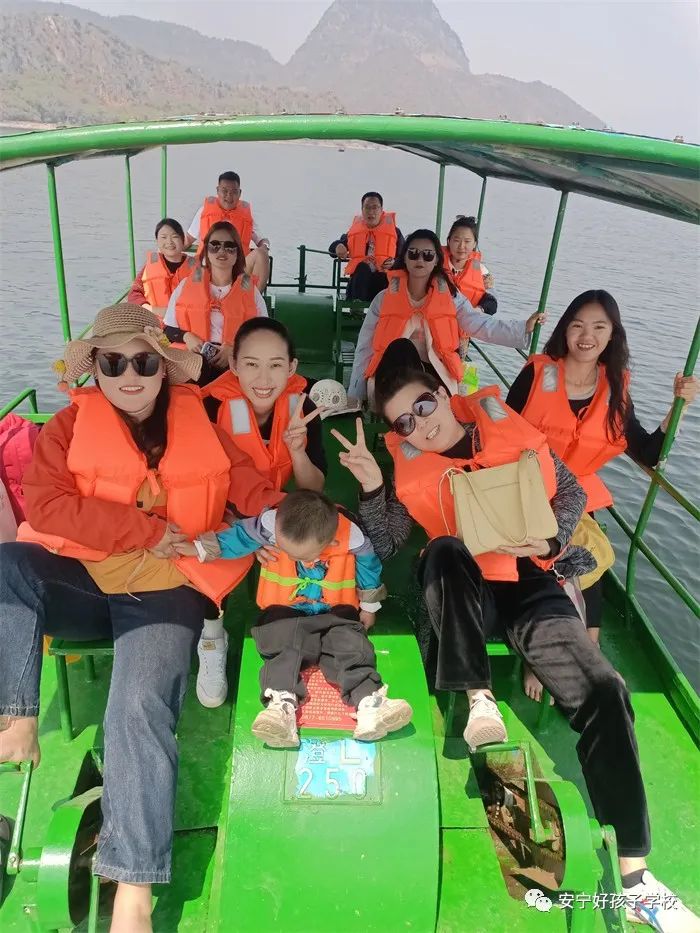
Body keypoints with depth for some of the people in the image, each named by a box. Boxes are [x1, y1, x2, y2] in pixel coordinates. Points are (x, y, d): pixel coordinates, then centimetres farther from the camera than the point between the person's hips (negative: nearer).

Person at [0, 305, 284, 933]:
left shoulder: (203, 426, 9)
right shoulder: (70, 425, 8)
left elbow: (257, 492, 5)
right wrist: (147, 531, -14)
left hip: (164, 591, -1)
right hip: (78, 580, 2)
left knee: (141, 707, -23)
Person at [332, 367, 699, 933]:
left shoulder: (508, 429, 1)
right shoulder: (409, 466, -2)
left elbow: (571, 491, 10)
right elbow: (385, 546, -7)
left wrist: (548, 542, -8)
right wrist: (371, 485, -21)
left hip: (527, 585, 1)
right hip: (462, 595, -1)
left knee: (604, 690, -16)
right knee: (444, 550, -34)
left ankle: (634, 874, -5)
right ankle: (478, 699, -26)